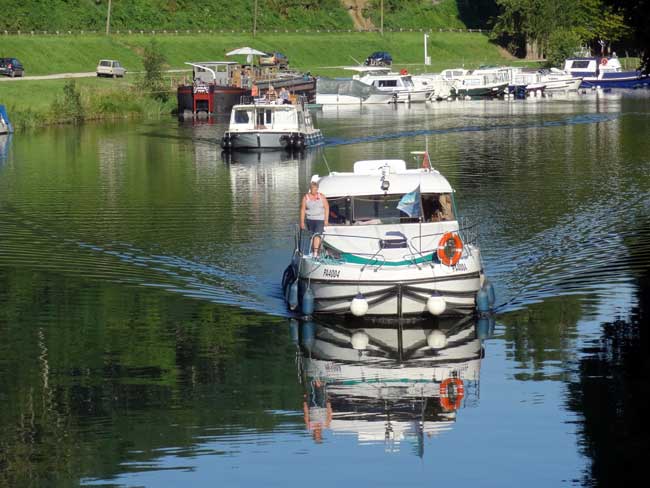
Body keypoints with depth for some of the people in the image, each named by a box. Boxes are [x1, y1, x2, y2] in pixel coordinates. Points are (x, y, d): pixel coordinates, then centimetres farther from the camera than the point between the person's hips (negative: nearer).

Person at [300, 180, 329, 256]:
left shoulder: (321, 197, 1)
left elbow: (327, 208, 4)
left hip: (320, 219, -2)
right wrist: (302, 222, -1)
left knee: (317, 235, -18)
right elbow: (303, 210, 3)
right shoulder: (306, 197, 2)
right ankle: (313, 251, 20)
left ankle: (315, 252, -26)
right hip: (309, 219, 2)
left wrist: (326, 220, -1)